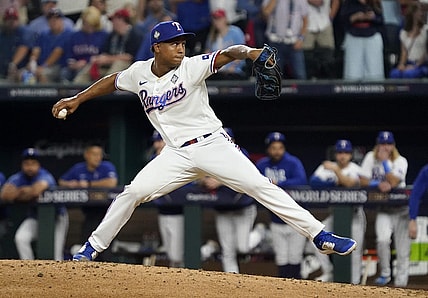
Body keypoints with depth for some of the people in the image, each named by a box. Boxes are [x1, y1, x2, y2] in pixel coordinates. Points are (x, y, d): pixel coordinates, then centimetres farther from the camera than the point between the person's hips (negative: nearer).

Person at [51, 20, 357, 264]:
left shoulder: (191, 66, -10)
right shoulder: (139, 73, 2)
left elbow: (227, 54, -24)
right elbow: (113, 81, 22)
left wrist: (250, 52, -44)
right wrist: (77, 99, 22)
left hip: (213, 144, -3)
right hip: (177, 154, 3)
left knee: (262, 187, -14)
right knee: (133, 192, -8)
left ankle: (320, 235, -15)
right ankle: (94, 246, 8)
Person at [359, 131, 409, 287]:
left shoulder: (400, 161, -7)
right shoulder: (371, 158, 0)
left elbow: (393, 182, -22)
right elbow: (362, 181, -6)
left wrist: (385, 161, -21)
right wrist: (378, 184, -22)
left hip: (401, 209, -1)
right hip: (383, 209, 1)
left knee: (402, 245, -4)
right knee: (382, 240, -21)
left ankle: (401, 278, 8)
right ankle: (385, 274, -3)